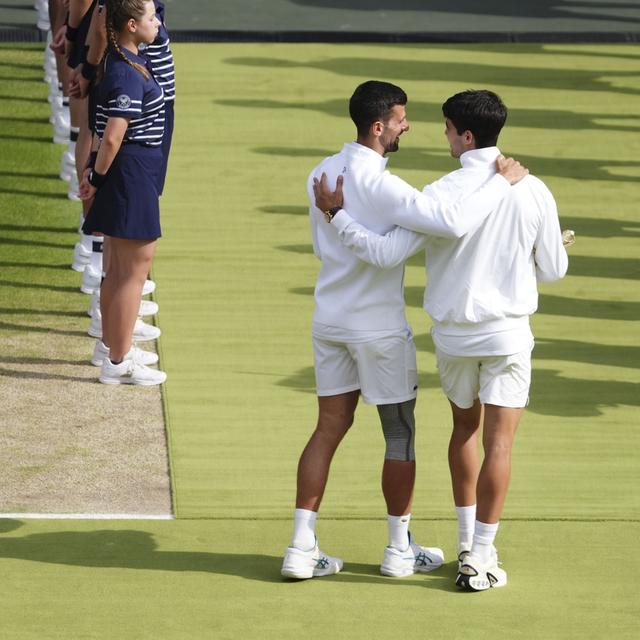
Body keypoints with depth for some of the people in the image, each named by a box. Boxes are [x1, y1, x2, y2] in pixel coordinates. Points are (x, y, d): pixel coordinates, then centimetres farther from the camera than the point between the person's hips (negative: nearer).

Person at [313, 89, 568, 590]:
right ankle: (481, 559, -1)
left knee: (465, 428, 21)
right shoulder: (533, 193, -7)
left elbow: (386, 253, -17)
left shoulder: (443, 195, -14)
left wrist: (335, 213, -8)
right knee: (498, 441, 2)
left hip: (453, 333, 1)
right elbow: (553, 270, 2)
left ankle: (468, 543, 27)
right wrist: (552, 248, 25)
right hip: (508, 332, -1)